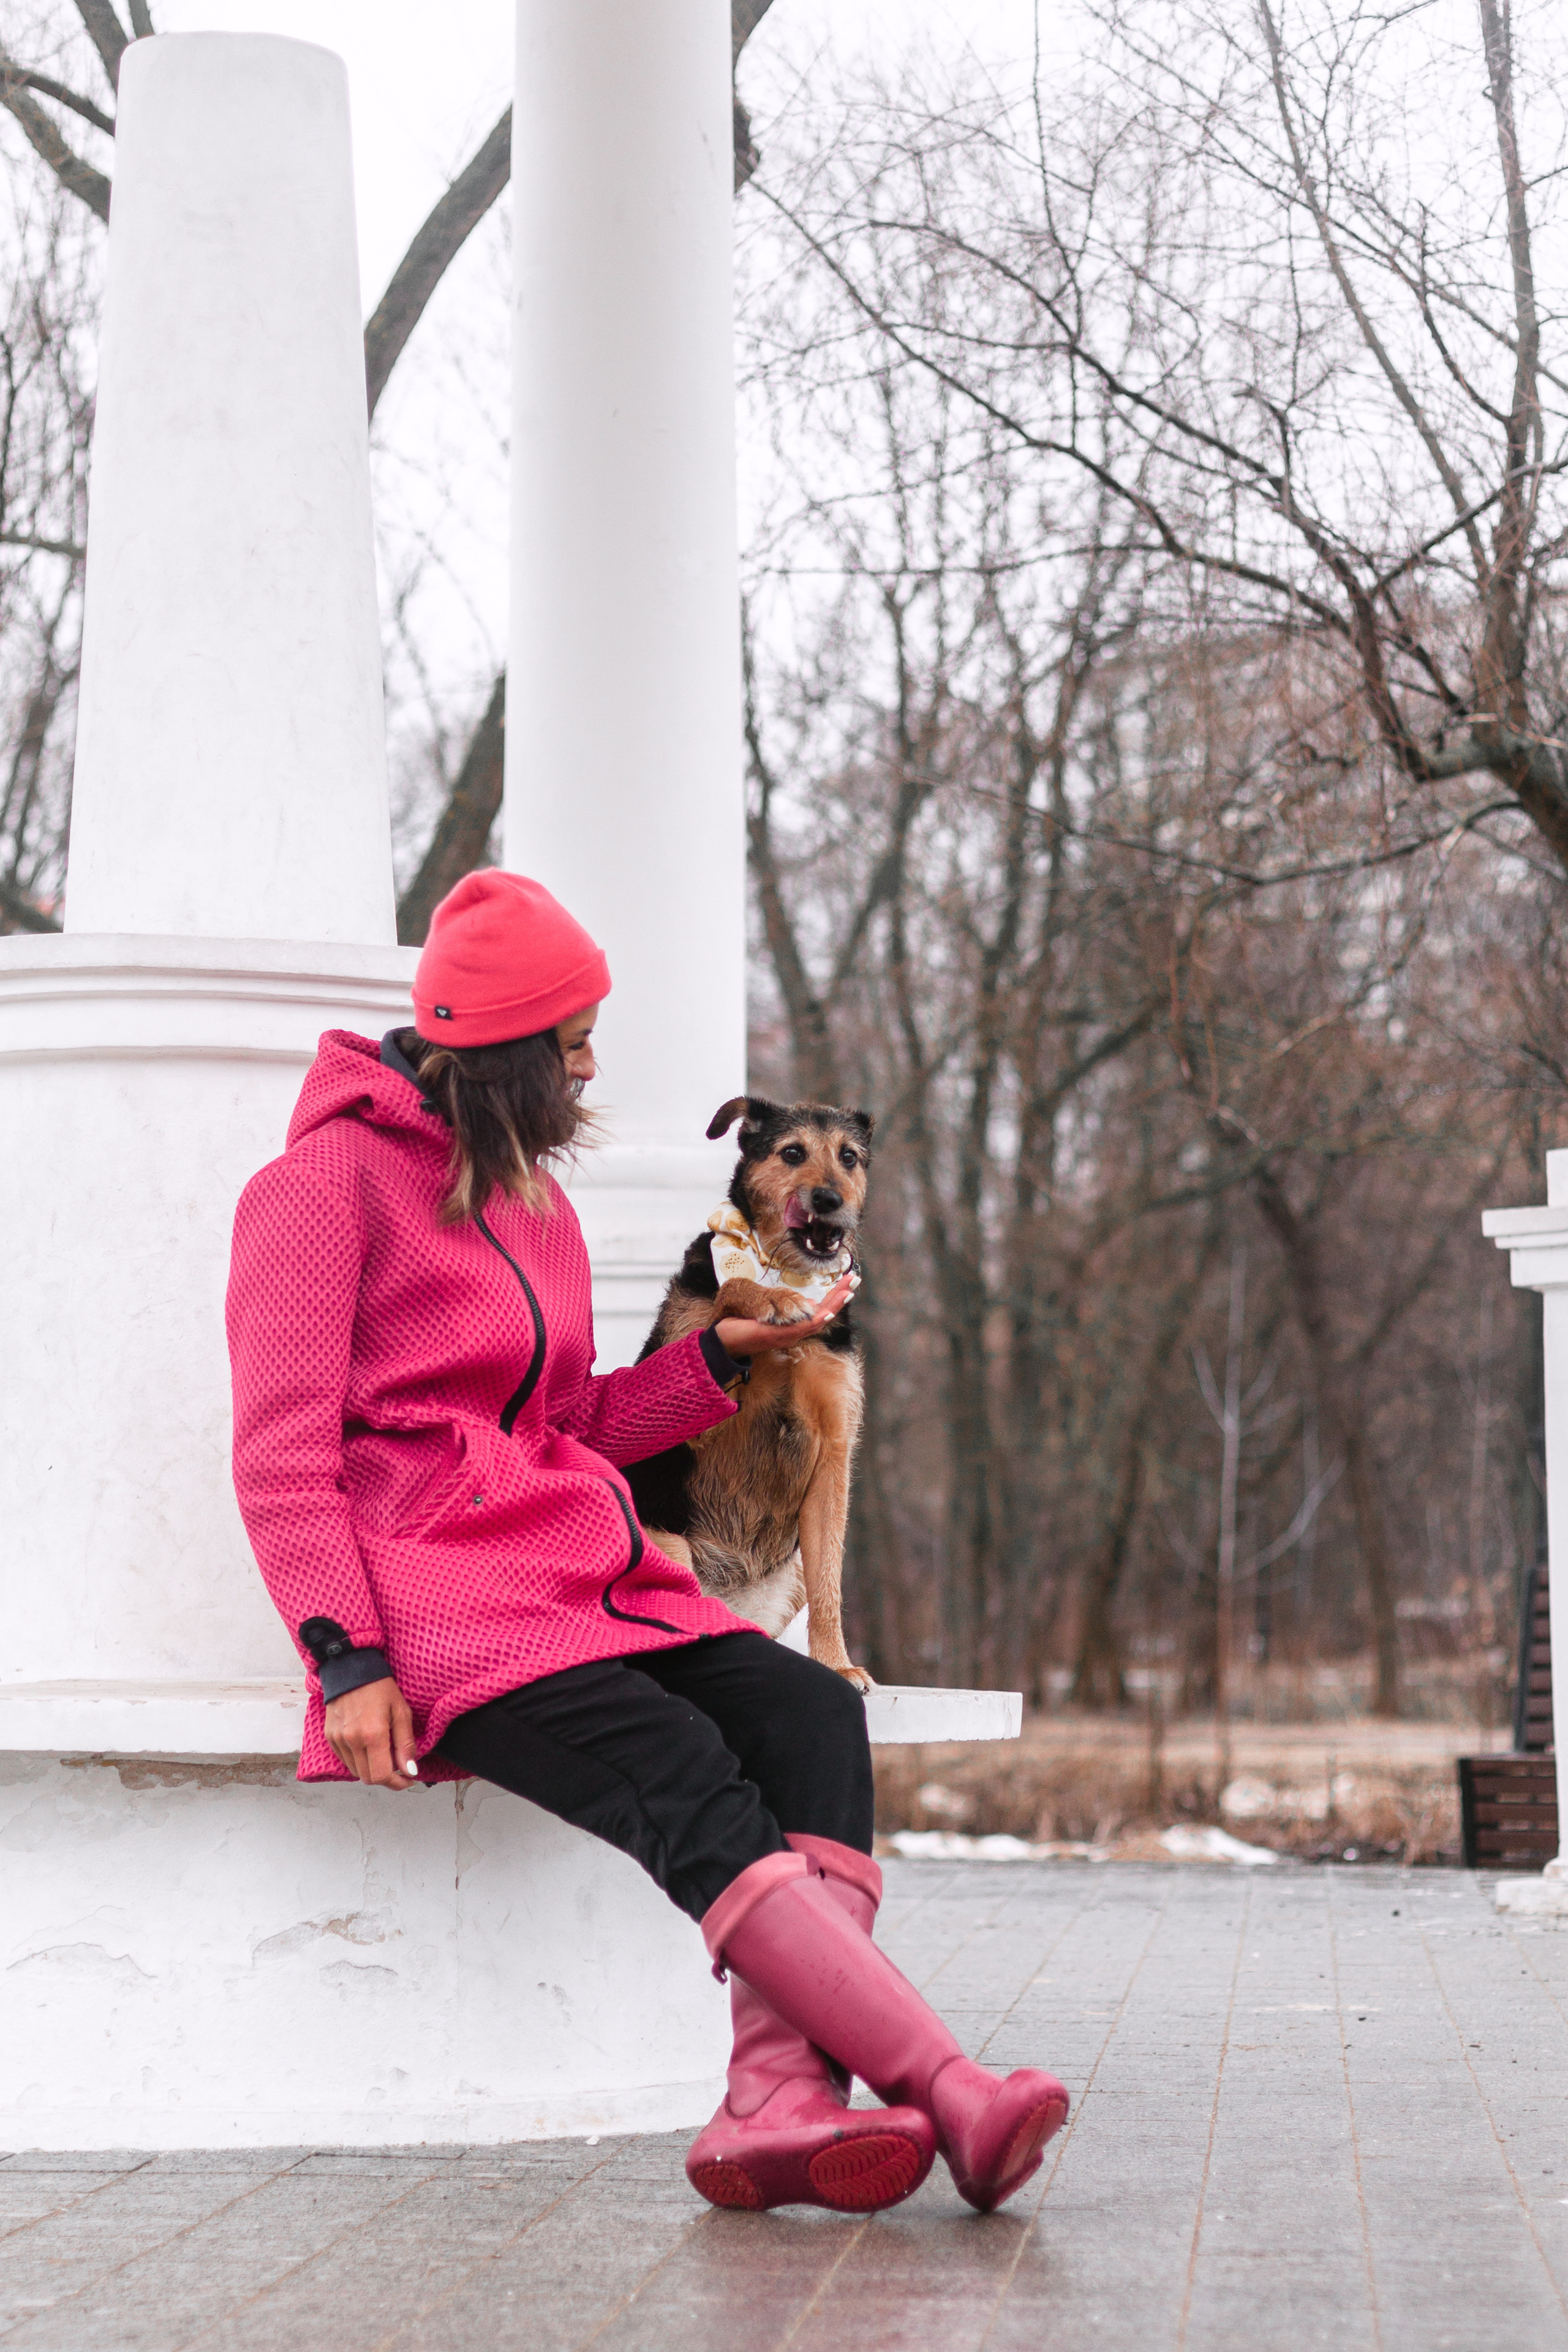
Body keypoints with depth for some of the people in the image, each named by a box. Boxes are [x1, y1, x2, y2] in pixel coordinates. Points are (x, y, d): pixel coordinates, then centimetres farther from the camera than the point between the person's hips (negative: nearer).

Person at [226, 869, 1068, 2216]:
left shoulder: (533, 1202, 24)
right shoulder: (328, 1181, -1)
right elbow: (282, 1454, -8)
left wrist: (724, 1355, 13)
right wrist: (348, 1661, -19)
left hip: (574, 1572, 8)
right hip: (427, 1577, -8)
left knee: (809, 1712, -20)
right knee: (678, 1768, -30)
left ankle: (778, 2101, -37)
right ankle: (946, 2094, -37)